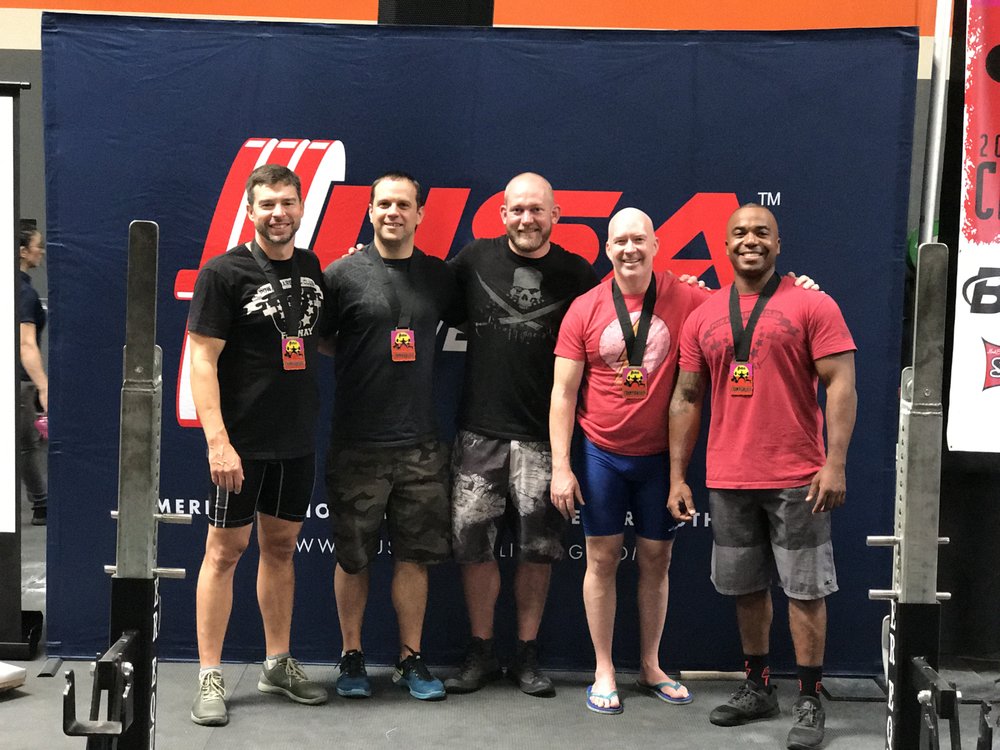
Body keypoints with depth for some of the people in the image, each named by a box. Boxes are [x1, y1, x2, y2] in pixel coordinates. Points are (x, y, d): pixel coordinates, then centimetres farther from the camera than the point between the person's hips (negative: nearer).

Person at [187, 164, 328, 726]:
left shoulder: (311, 268, 9)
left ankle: (278, 664, 26)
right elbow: (202, 361, -13)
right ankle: (211, 678, 10)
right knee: (226, 549, 1)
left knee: (281, 546, 14)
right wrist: (217, 441, -21)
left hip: (298, 440, 6)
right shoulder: (224, 273, -9)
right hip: (242, 442, -6)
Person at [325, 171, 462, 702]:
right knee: (353, 556, 7)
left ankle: (411, 660, 20)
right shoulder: (343, 274, -2)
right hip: (357, 443, -2)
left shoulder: (439, 277, 7)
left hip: (420, 443, 2)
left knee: (414, 555, 7)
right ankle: (352, 658, 22)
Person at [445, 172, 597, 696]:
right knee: (473, 540, 3)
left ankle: (527, 654, 20)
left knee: (537, 546, 5)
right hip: (479, 430, 1)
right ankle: (481, 652, 19)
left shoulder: (576, 273, 3)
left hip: (543, 435, -1)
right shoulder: (475, 260, 5)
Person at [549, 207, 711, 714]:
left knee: (656, 559, 10)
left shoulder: (685, 300, -4)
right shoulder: (585, 310, -5)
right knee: (603, 558, 5)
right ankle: (604, 671, 17)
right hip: (602, 454, -1)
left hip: (660, 455, 1)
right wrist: (560, 467, -8)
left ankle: (650, 666, 26)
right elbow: (563, 393, -4)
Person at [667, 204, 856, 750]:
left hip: (796, 479, -4)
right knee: (745, 586, 14)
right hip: (727, 480, 4)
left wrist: (835, 463, -16)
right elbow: (687, 400, 10)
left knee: (804, 588, 2)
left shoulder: (811, 305, -3)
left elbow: (840, 385, -8)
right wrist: (677, 475, 7)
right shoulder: (703, 319, 8)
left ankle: (809, 701, 14)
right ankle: (757, 688, 29)